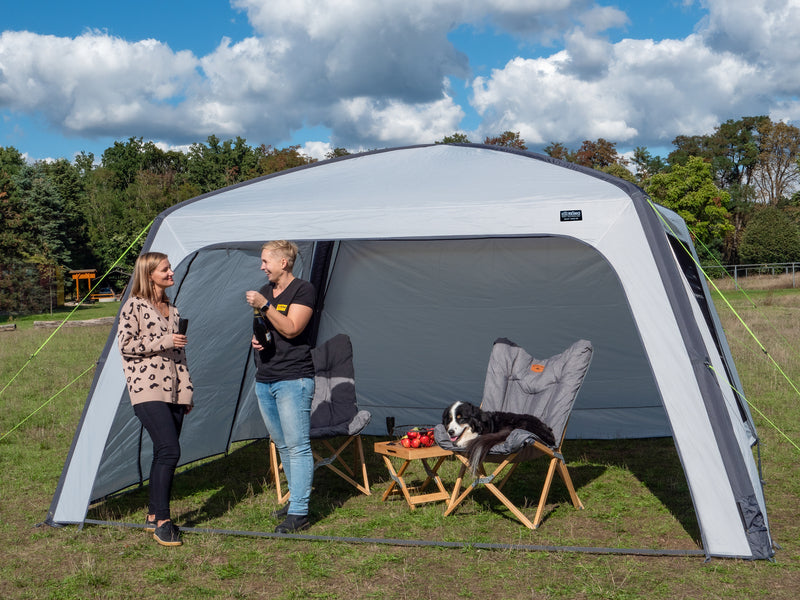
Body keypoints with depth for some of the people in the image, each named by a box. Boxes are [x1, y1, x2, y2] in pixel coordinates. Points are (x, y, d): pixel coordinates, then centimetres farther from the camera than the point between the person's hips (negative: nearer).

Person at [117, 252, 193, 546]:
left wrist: (186, 390, 18)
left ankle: (154, 517, 19)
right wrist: (164, 342, -13)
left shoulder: (172, 310, 18)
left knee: (163, 455, 8)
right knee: (169, 451, -18)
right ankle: (162, 522, -12)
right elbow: (125, 343, -10)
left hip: (173, 391, 7)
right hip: (148, 390, -7)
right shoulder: (134, 306, -3)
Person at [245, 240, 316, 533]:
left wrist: (264, 305, -23)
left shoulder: (303, 290, -8)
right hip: (264, 381, 8)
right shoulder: (265, 291, 15)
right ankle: (296, 498, 27)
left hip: (293, 380, -8)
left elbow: (291, 329, -19)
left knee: (297, 446, -8)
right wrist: (256, 339, 2)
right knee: (282, 445, 15)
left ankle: (298, 514, -7)